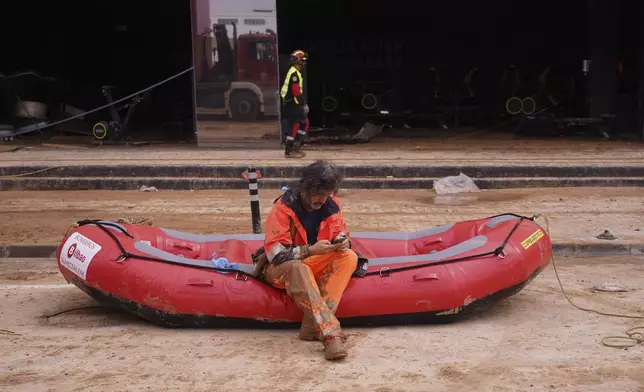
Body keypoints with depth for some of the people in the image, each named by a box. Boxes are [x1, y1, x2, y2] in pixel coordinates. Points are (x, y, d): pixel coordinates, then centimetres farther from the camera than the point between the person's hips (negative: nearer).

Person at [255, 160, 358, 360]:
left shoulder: (331, 204, -4)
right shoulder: (283, 208, -18)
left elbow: (341, 235, 8)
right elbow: (275, 253, -22)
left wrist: (343, 242, -18)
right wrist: (310, 250, -34)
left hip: (316, 264, 5)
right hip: (281, 269, -5)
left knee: (349, 257, -22)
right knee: (297, 268, -40)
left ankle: (313, 323, -34)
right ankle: (330, 333, -49)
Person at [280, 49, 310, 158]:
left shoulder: (296, 73, 17)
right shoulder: (294, 74, -17)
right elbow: (296, 92, -23)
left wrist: (304, 103, 20)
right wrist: (304, 104, -20)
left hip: (295, 105, 11)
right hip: (292, 104, -11)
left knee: (304, 123, 14)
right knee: (293, 127, -7)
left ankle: (296, 147, 18)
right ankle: (289, 151, -2)